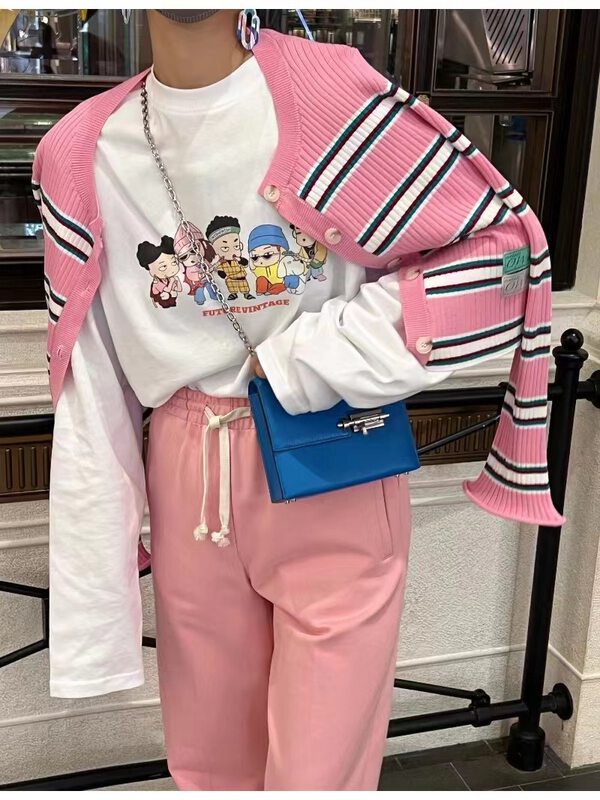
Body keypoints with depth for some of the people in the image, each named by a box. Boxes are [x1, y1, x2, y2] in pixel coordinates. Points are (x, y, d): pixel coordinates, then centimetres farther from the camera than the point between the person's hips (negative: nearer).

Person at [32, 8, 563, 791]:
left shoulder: (331, 89, -11)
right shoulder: (83, 153, 0)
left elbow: (503, 244, -11)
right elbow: (90, 385, 3)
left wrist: (308, 360, -15)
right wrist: (92, 591, 4)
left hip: (334, 481, -3)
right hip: (187, 485, 4)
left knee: (318, 770, 9)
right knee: (208, 762, 20)